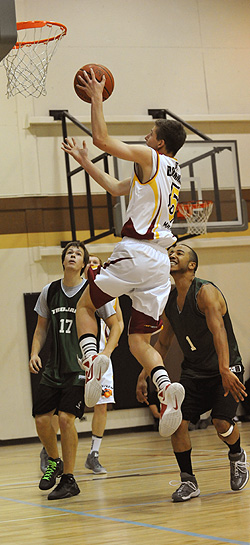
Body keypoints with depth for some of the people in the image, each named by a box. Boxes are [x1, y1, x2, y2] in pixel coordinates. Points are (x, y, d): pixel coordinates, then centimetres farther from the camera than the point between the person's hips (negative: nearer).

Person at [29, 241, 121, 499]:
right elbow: (41, 328, 18)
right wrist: (35, 353, 2)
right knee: (41, 418, -2)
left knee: (65, 417, -15)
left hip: (81, 368, -4)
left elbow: (115, 326, 2)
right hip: (54, 368, 4)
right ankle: (54, 462, 28)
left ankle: (69, 479, -1)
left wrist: (104, 356, -11)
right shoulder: (49, 292, 7)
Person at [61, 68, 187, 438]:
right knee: (140, 341, 7)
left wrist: (97, 97, 8)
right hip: (160, 262, 7)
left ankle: (91, 358, -13)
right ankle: (166, 388, -20)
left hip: (135, 252, -7)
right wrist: (84, 161, 32)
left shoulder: (149, 157, -2)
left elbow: (102, 138, -3)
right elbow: (118, 189, 29)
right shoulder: (171, 172, 23)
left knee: (85, 305, 14)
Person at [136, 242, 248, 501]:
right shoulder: (169, 301, 4)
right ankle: (188, 481, 6)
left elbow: (218, 331, -32)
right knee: (177, 423, -11)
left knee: (221, 423, -19)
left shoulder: (205, 292, -18)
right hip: (193, 371, 6)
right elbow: (162, 343, 16)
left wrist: (225, 371, -45)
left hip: (225, 369, -6)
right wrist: (143, 376, 10)